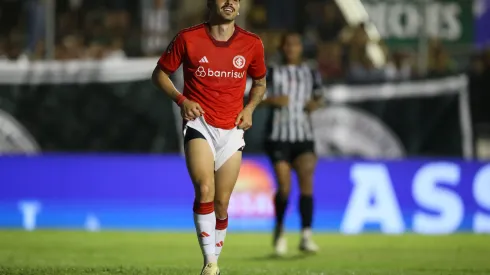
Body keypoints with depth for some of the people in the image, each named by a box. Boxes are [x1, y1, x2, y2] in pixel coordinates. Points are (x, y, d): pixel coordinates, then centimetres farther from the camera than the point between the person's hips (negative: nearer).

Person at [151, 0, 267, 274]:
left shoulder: (252, 44, 4)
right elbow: (160, 73, 7)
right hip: (200, 123, -3)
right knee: (205, 191, -22)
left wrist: (250, 108, 2)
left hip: (232, 130, 3)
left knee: (221, 204, 5)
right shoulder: (187, 38, -3)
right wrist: (181, 99, -9)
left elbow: (260, 82, 20)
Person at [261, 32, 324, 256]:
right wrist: (272, 100, -17)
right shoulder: (272, 73, 4)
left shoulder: (311, 74, 11)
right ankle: (280, 229, 20)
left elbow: (318, 97, 23)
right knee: (284, 188, -8)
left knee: (306, 180, -16)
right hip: (278, 137, -2)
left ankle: (306, 236, -18)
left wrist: (315, 104, 0)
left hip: (304, 138, 2)